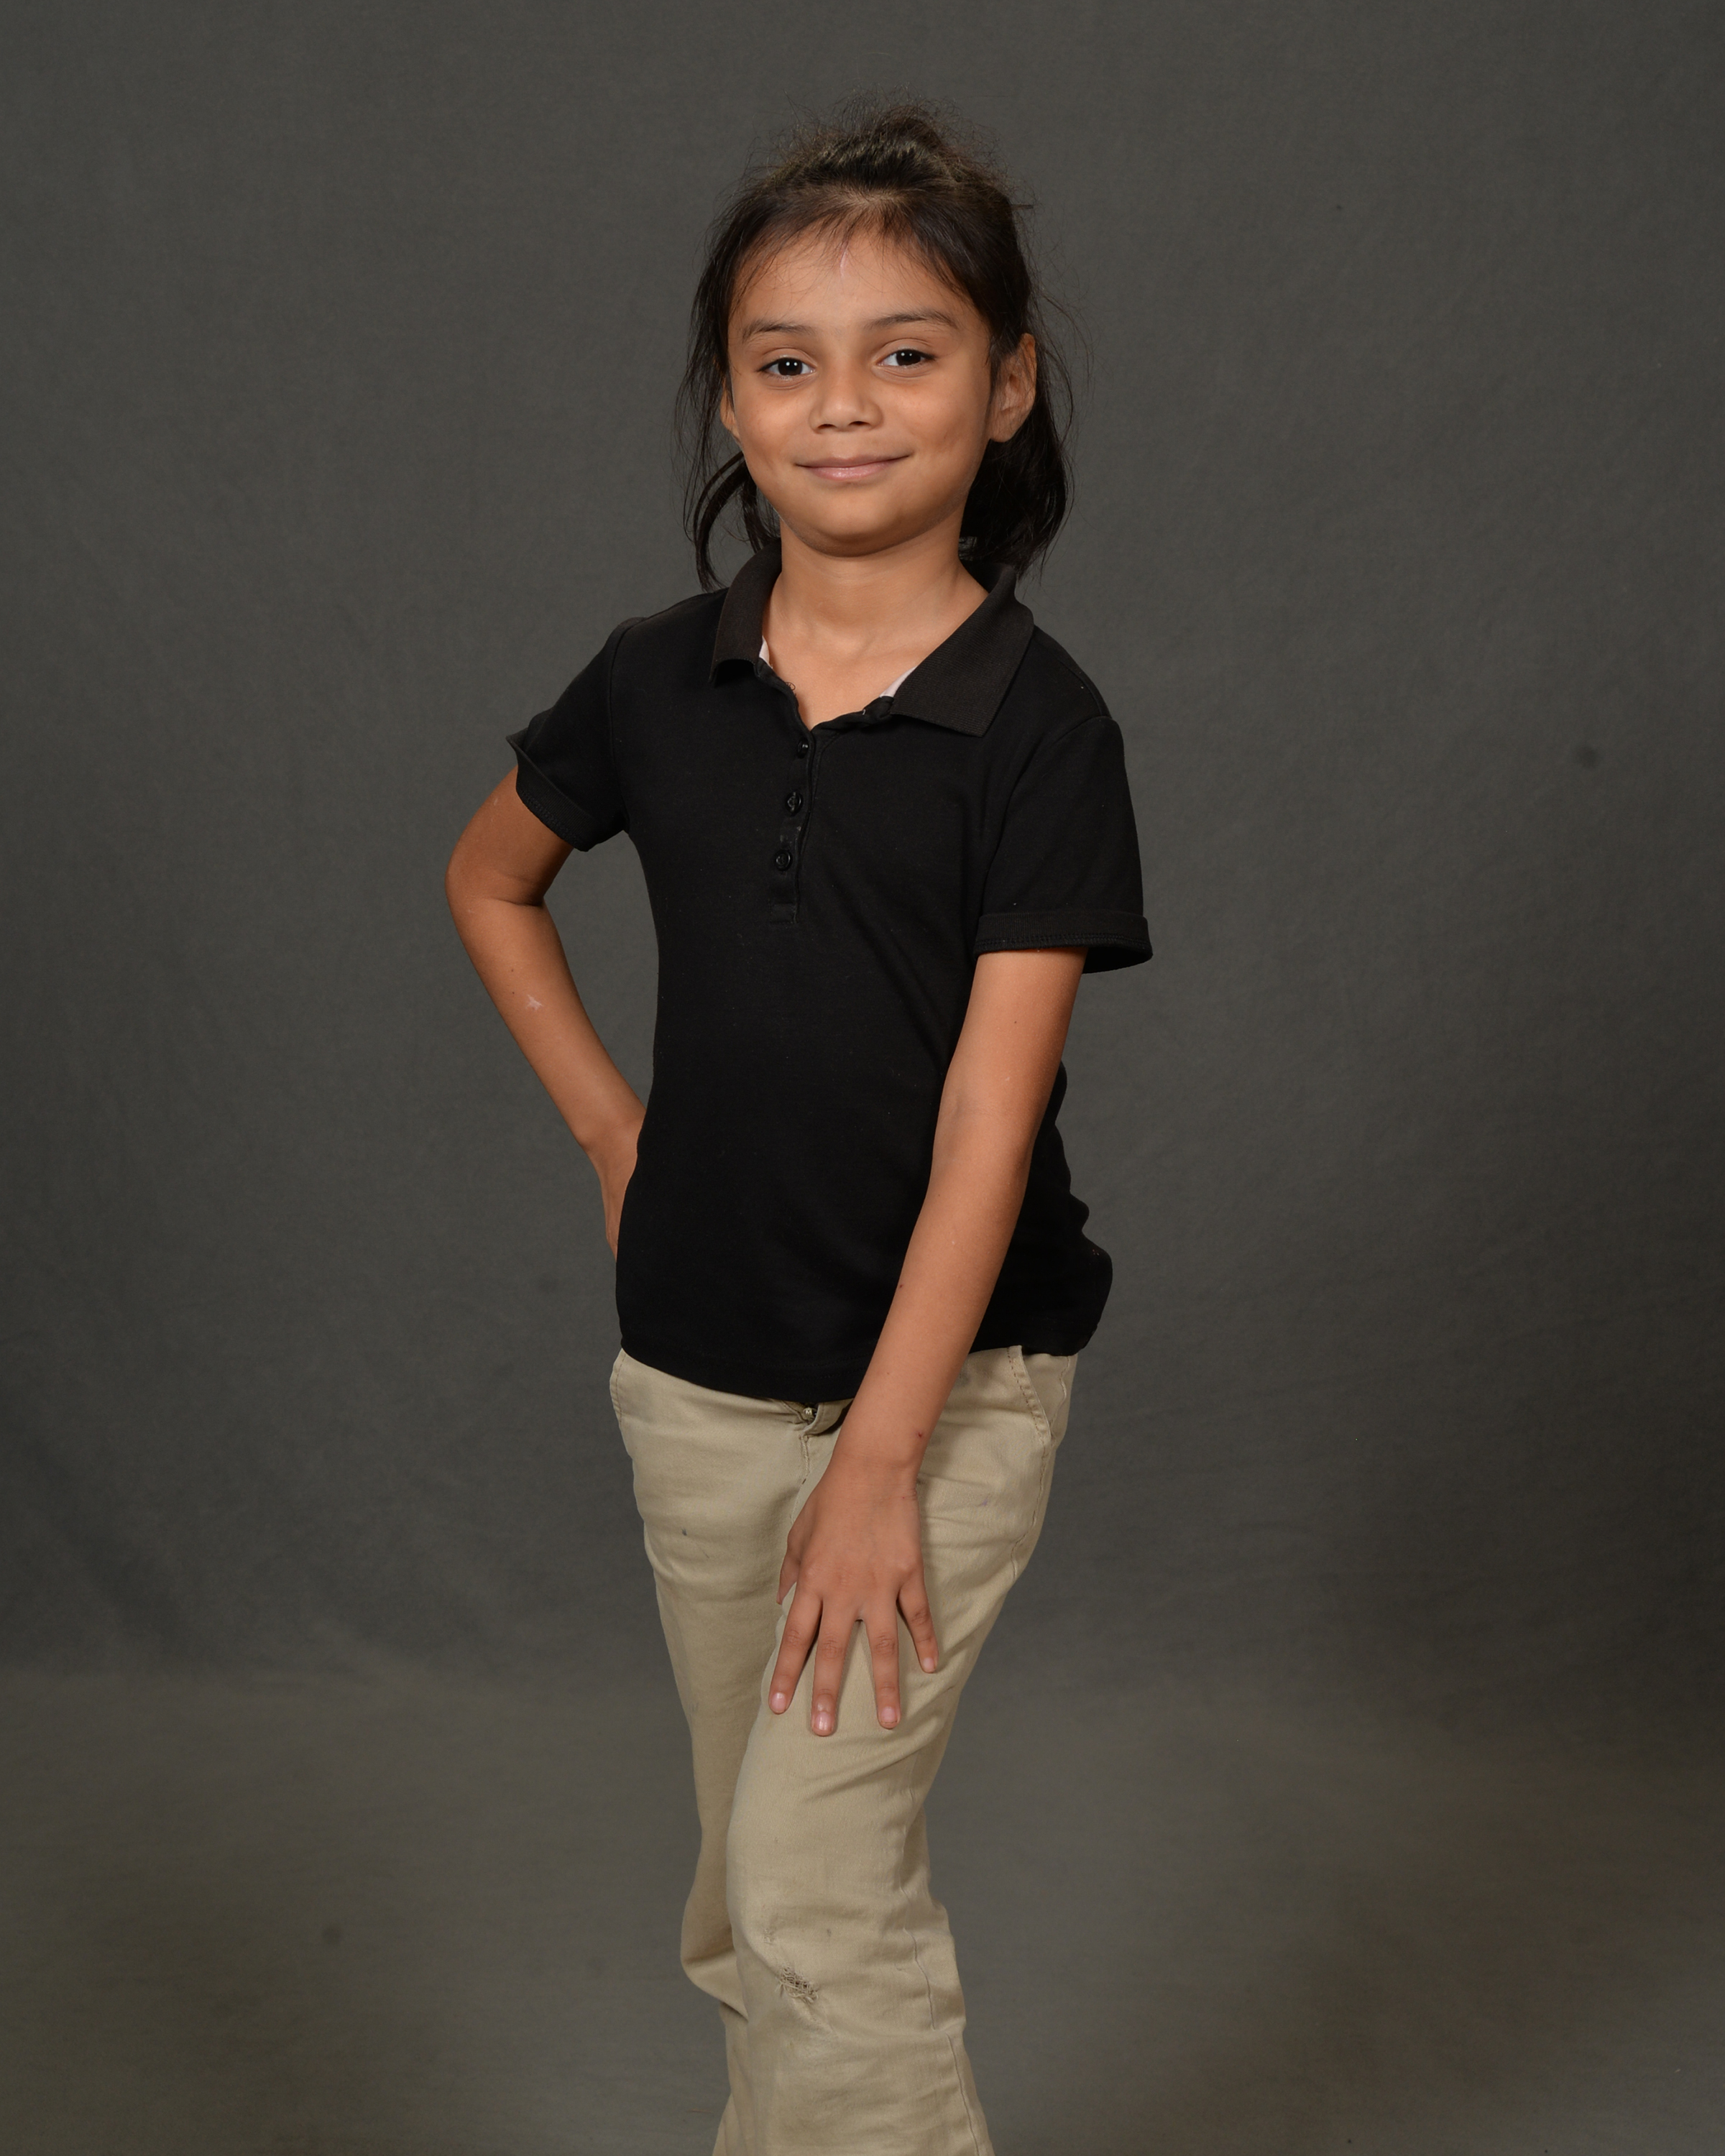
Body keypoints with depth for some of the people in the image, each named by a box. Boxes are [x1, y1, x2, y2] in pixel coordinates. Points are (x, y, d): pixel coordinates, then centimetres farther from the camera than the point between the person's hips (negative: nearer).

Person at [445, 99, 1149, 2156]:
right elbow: (490, 878, 18)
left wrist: (877, 1464, -19)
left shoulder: (1035, 728, -13)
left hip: (945, 1378, -4)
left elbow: (988, 1113, -16)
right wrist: (609, 1129, 8)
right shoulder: (656, 679, -1)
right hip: (696, 1370, 5)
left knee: (817, 1887, -8)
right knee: (753, 1888, 17)